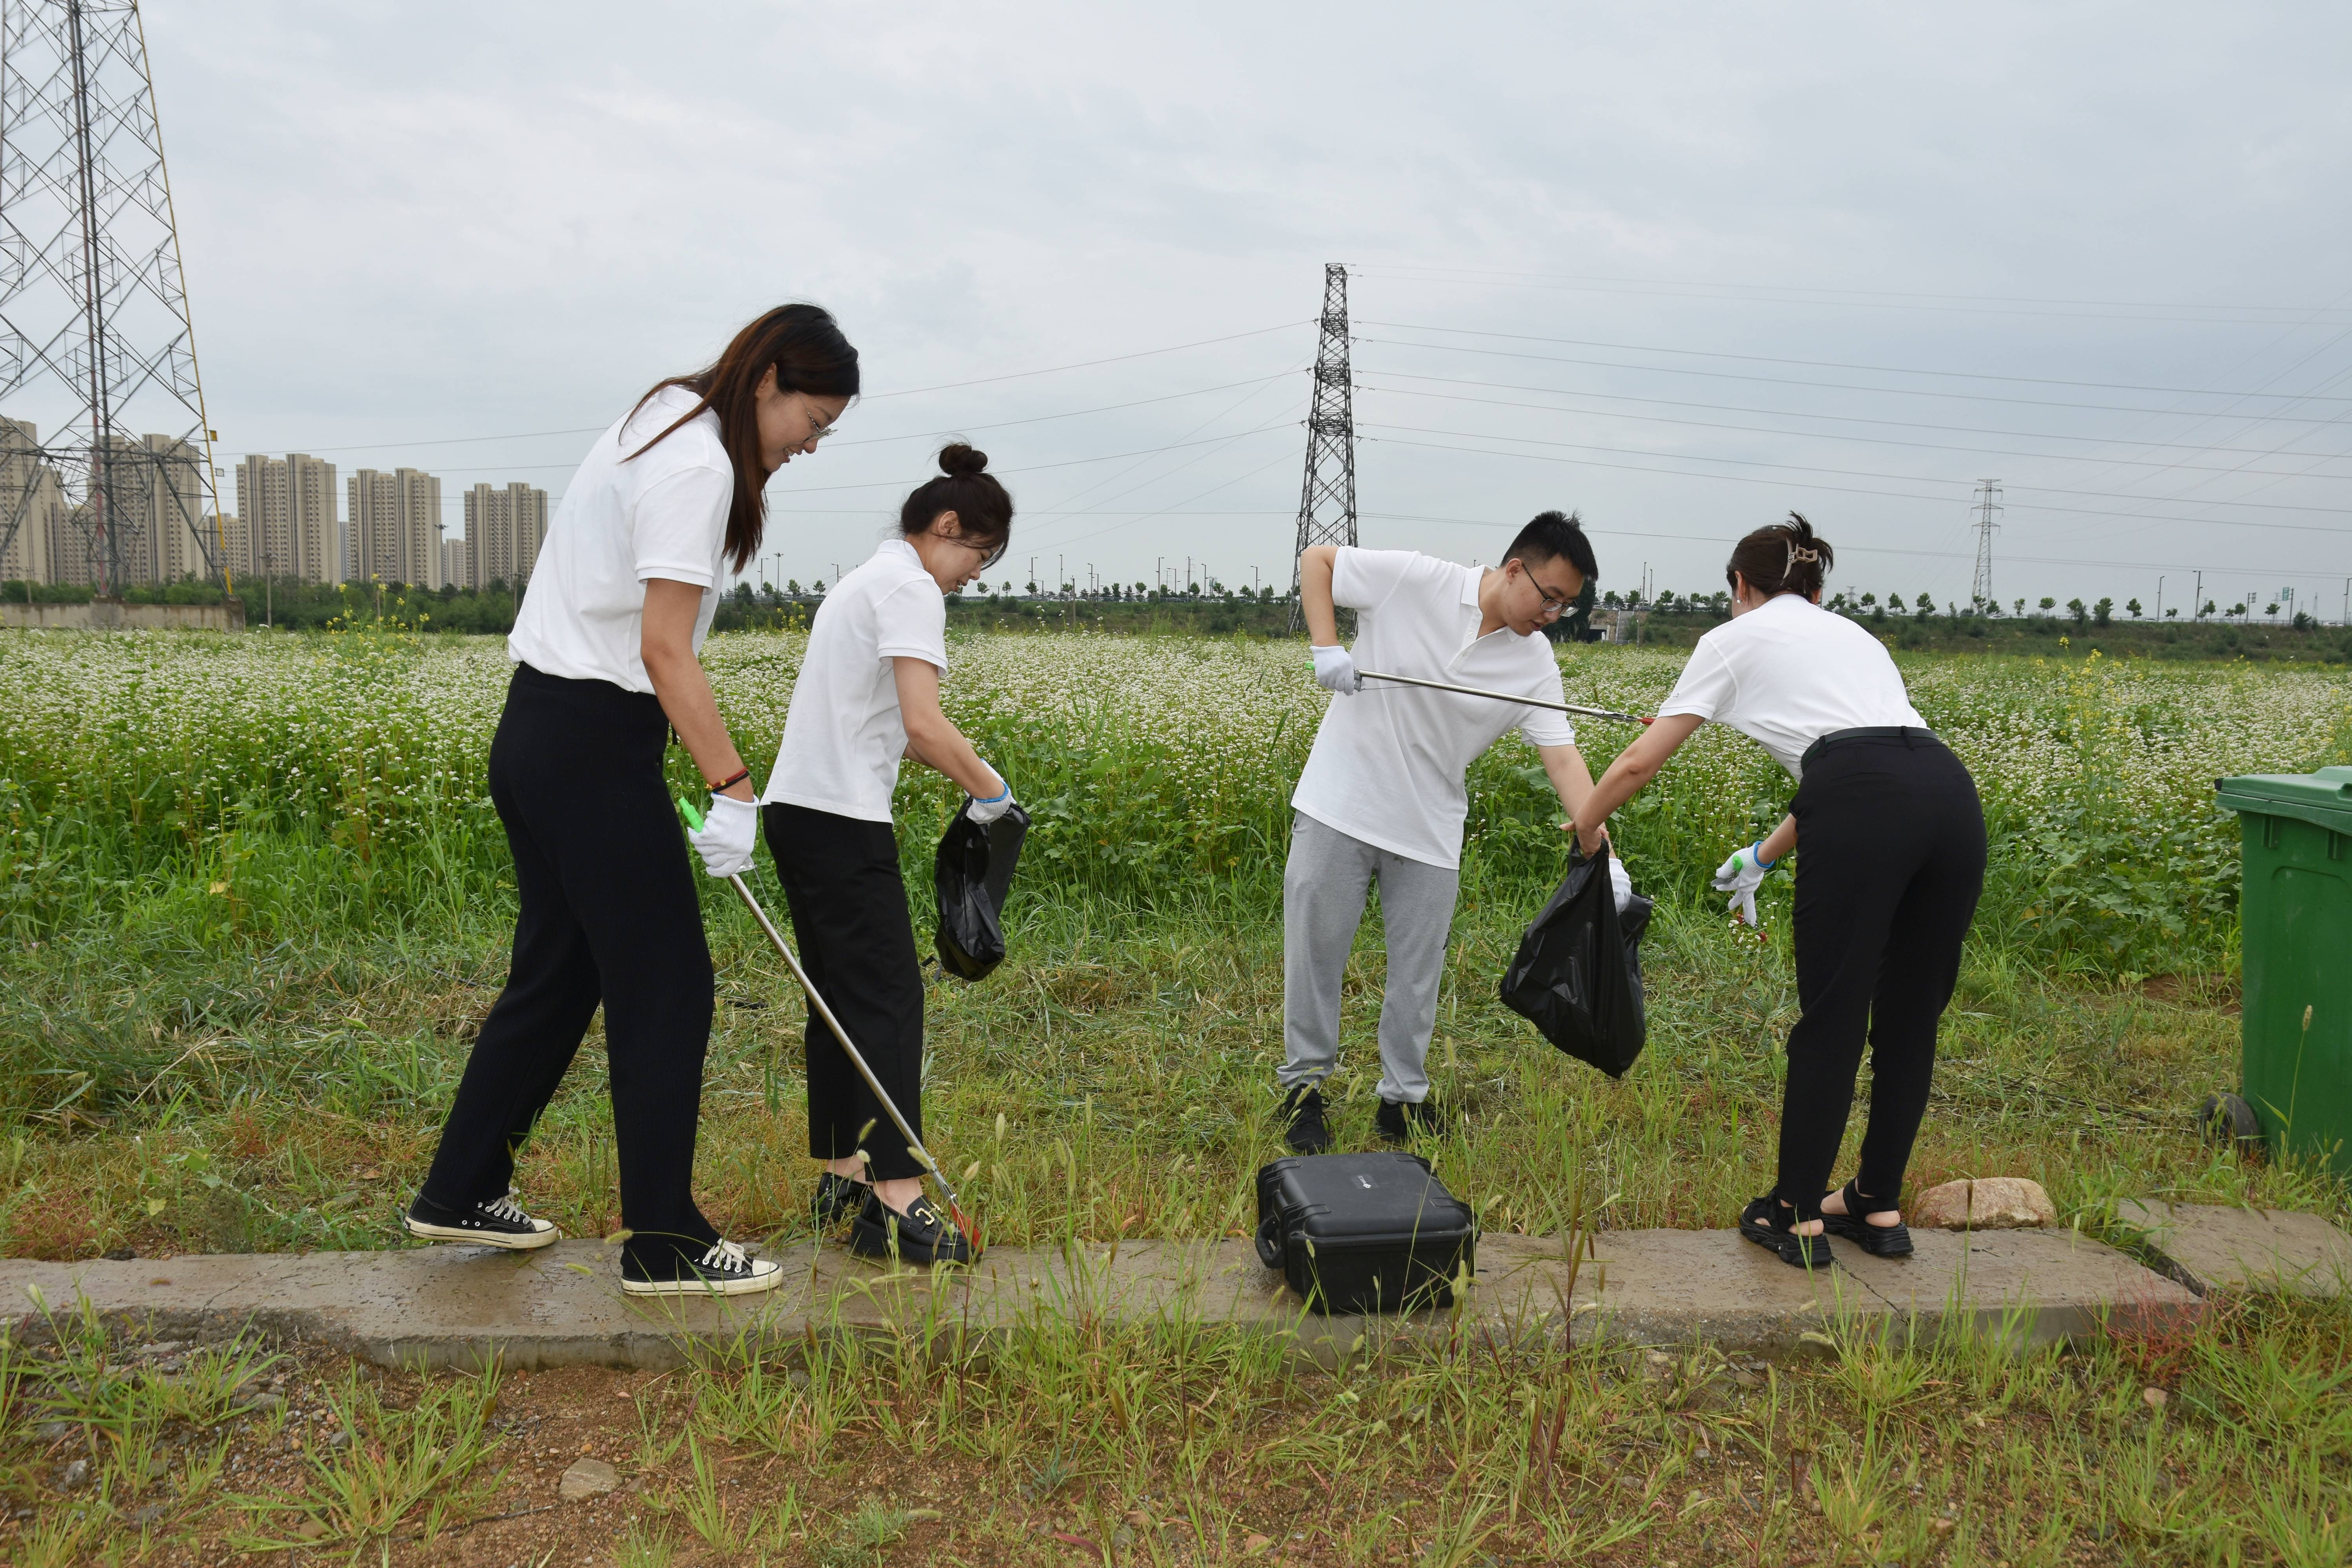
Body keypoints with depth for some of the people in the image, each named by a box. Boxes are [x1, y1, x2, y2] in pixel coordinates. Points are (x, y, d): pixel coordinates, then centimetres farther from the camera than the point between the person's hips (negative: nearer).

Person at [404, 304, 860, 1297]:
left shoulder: (657, 427, 16)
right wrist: (734, 789, -21)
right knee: (666, 985, -2)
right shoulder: (698, 465, -16)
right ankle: (665, 1244, 9)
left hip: (537, 735, 10)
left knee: (557, 970, 18)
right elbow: (664, 650, -21)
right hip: (591, 749, -10)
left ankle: (460, 1194, 31)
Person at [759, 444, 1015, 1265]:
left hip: (799, 810, 10)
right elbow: (923, 724, -20)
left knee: (843, 997, 13)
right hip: (840, 819, -10)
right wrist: (990, 788, -7)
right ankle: (894, 1201, -10)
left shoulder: (867, 580, 21)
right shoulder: (912, 589, -10)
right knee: (888, 998, -10)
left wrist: (964, 769, 13)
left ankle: (843, 1175, 21)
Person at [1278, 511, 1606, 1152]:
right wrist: (1326, 647, -17)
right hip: (1339, 806, -3)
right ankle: (1304, 1086, 21)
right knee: (1314, 949, 4)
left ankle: (1404, 1098, 24)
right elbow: (1316, 559, -3)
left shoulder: (1536, 667, -4)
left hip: (1429, 831, 3)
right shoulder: (1412, 579, -13)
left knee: (1419, 969, 7)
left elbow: (1564, 759, -9)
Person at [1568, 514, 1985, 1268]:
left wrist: (1583, 824, 31)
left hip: (1867, 811, -6)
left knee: (1831, 1020, 5)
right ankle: (1879, 1207, 30)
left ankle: (1797, 1215, 17)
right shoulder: (1854, 634, 35)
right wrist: (1765, 853, 46)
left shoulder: (1736, 639, 18)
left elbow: (1642, 761, 15)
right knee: (1910, 1018, 16)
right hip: (1953, 797, 6)